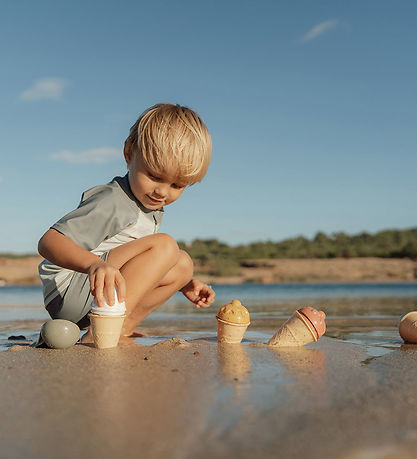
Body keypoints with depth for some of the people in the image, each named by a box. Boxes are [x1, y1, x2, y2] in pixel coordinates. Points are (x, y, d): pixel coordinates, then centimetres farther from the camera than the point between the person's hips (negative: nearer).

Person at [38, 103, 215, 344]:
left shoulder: (153, 208, 12)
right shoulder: (112, 202, -18)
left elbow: (145, 267, 24)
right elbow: (48, 242, -26)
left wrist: (184, 284, 14)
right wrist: (94, 264, -44)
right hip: (68, 291, -9)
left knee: (183, 265, 8)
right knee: (165, 245, -21)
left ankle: (123, 328, -4)